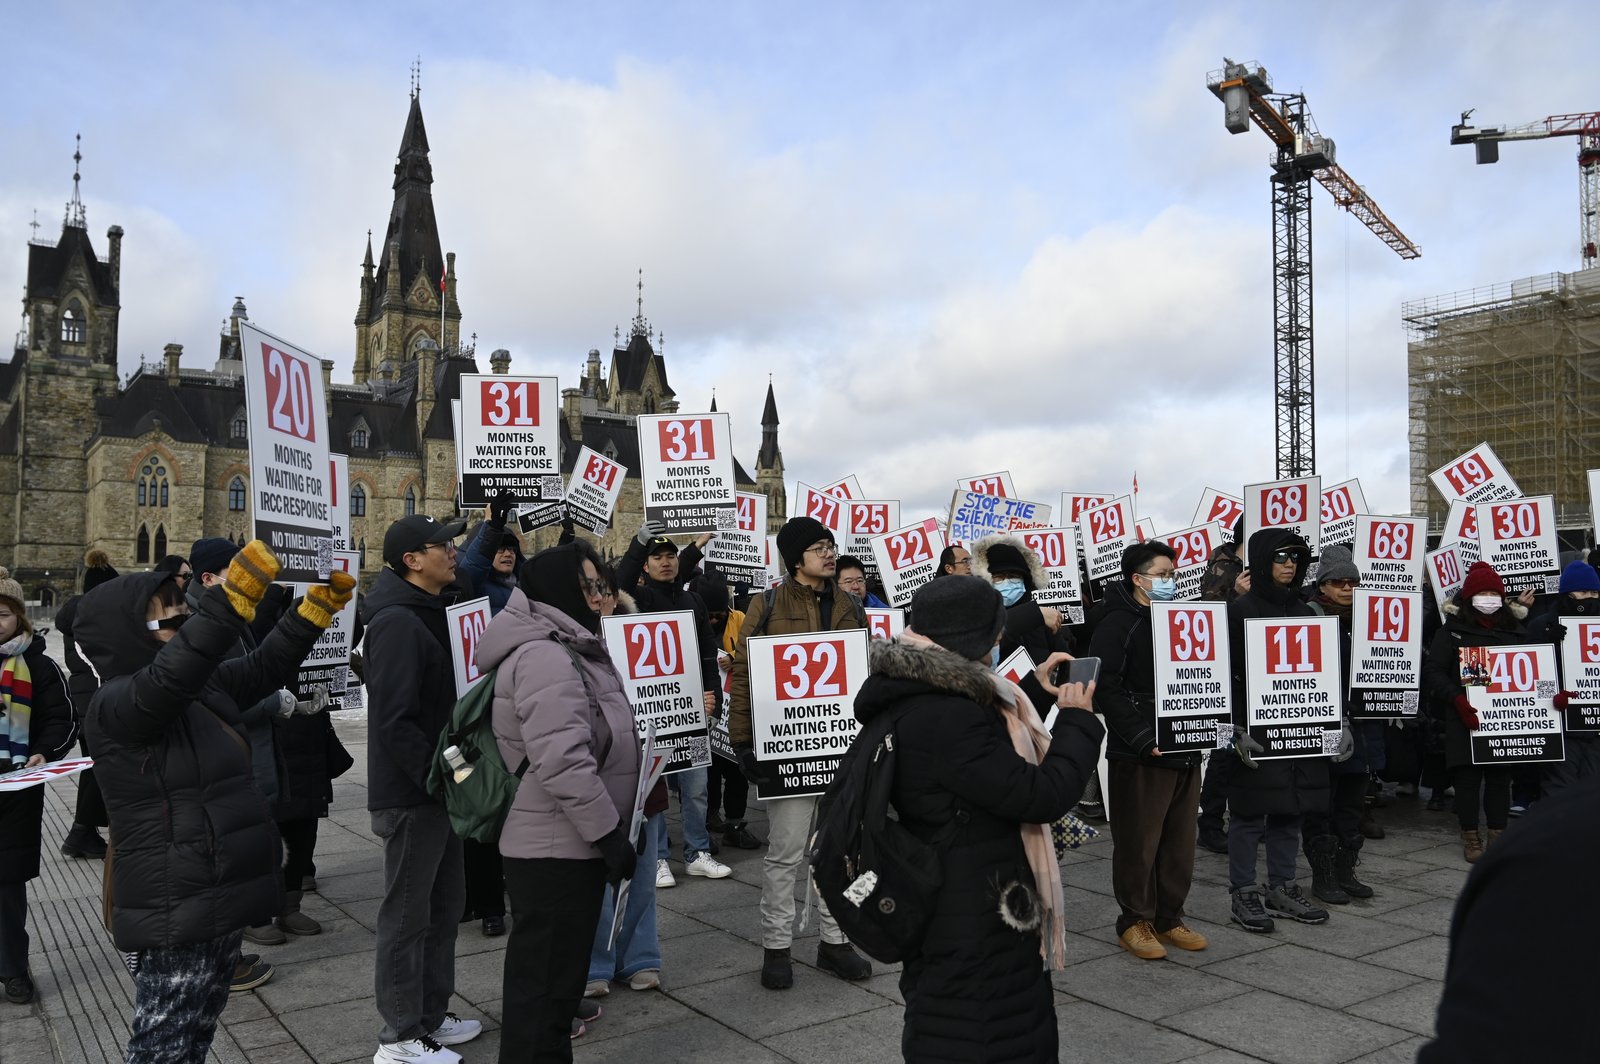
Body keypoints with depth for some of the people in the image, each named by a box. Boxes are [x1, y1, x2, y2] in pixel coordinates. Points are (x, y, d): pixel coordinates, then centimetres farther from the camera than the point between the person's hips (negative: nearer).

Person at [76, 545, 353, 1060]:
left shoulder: (203, 685, 9)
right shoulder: (115, 704, -19)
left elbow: (266, 665, 18)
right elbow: (172, 674, -40)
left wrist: (319, 604, 7)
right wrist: (235, 595, -51)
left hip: (213, 901, 9)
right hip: (174, 913, -9)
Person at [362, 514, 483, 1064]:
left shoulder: (433, 612, 11)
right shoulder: (396, 622, -20)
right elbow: (395, 720, -25)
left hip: (438, 789, 10)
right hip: (412, 793, -10)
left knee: (444, 905, 18)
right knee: (408, 915, 3)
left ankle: (431, 1016, 33)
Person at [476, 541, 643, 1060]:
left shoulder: (566, 651, 15)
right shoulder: (545, 656, -20)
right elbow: (563, 762, -29)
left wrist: (608, 832, 24)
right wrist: (610, 834, -22)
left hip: (563, 842, 11)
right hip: (557, 846, -11)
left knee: (552, 968, 22)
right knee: (547, 974, 0)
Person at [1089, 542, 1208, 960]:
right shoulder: (1118, 624, -8)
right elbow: (1106, 688, -17)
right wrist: (1141, 737, -23)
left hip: (1185, 750, 7)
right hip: (1140, 755, -7)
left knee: (1180, 841, 12)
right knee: (1139, 842, 2)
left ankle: (1168, 918, 25)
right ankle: (1135, 922, 15)